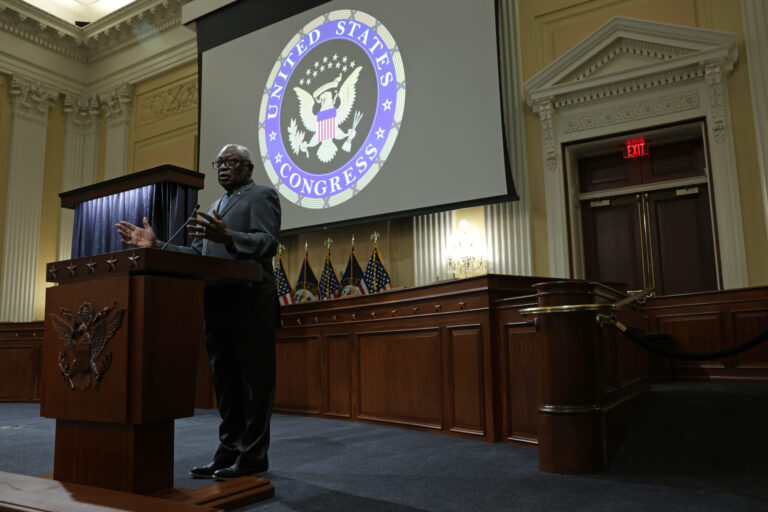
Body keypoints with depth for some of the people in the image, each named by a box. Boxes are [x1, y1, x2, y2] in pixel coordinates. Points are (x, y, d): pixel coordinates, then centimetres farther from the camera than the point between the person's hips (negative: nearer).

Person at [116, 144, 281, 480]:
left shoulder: (262, 196, 0)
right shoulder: (215, 207, 25)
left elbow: (268, 243, -15)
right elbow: (196, 253, 17)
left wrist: (228, 237, -31)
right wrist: (156, 246, 6)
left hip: (250, 308, -8)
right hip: (218, 310, 8)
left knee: (254, 383, -2)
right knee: (226, 384, 11)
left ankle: (252, 458, 6)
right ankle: (228, 453, 20)